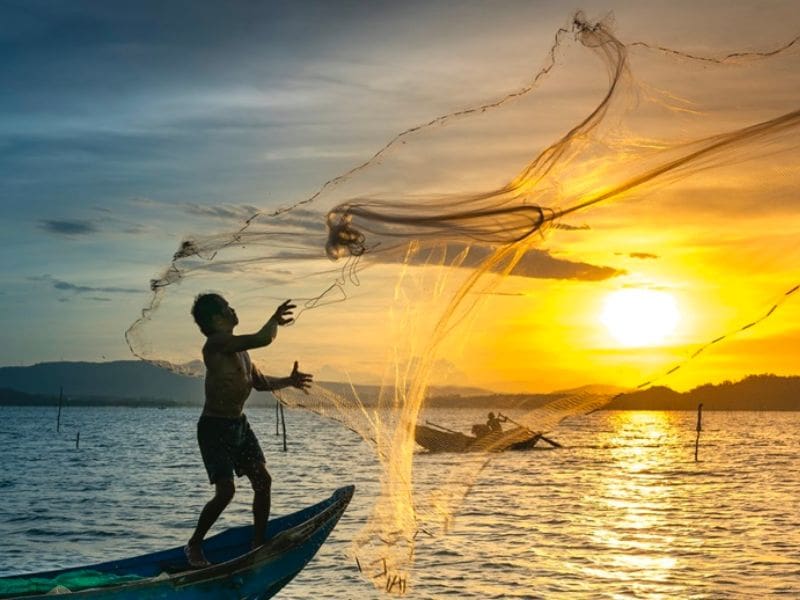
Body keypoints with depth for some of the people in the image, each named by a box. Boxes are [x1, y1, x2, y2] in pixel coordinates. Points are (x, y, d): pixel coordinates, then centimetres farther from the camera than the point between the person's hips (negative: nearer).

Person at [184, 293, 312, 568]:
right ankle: (194, 546, 6)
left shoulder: (239, 348, 11)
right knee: (226, 491, -14)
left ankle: (258, 544, 15)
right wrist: (275, 320, -12)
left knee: (263, 481, 5)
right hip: (214, 427, -9)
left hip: (239, 424, 9)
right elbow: (263, 339, -29)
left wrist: (288, 381, 11)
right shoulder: (216, 342, -19)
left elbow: (259, 381, 23)